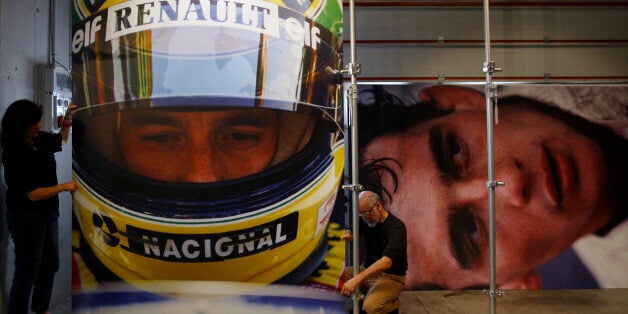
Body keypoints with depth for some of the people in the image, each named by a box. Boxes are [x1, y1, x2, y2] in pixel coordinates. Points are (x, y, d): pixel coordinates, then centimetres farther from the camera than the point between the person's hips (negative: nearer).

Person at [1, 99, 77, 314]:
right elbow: (34, 194, -25)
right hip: (27, 219, -9)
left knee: (51, 264, 21)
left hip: (49, 214, 9)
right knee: (27, 274, 1)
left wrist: (68, 118, 5)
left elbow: (61, 139, 21)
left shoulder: (39, 139, -2)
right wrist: (64, 187, -16)